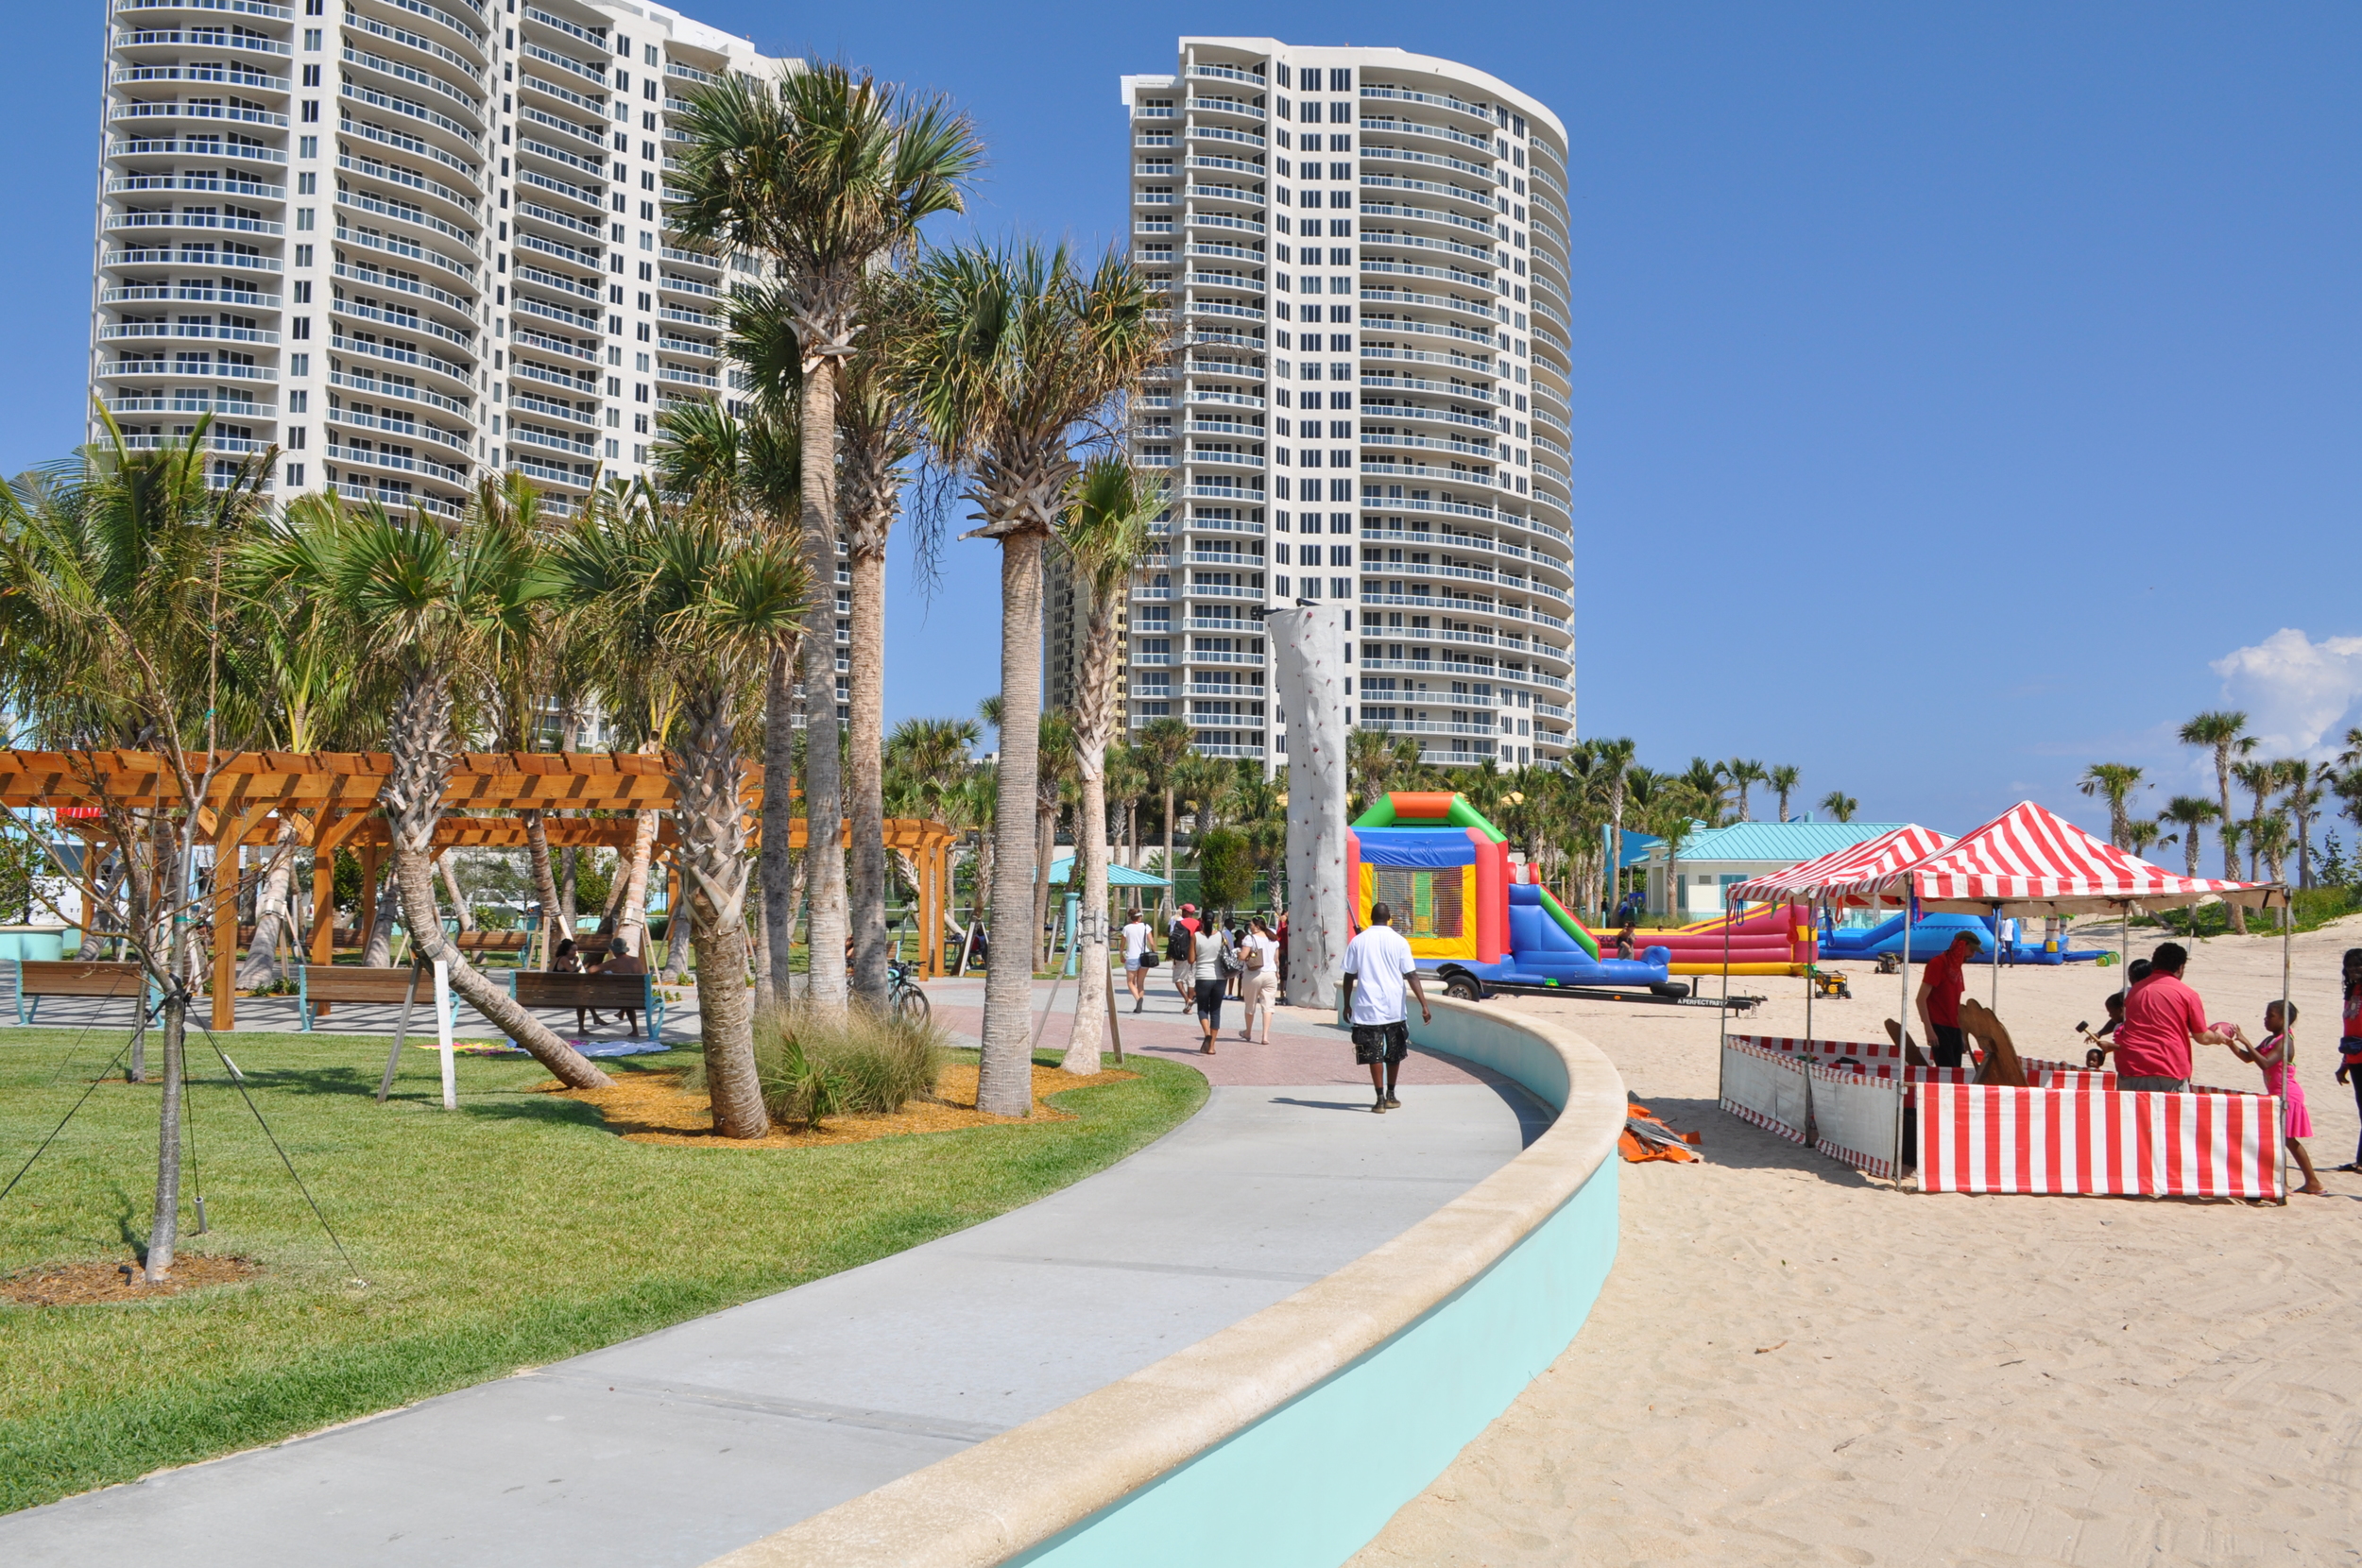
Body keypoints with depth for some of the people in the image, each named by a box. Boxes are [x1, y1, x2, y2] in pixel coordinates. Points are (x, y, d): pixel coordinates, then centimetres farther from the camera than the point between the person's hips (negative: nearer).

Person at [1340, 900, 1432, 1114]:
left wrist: (1347, 1005, 12)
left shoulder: (1357, 941, 0)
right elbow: (1411, 976, -7)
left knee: (1374, 1054, 2)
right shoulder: (1399, 941, -2)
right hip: (1394, 1007, 1)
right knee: (1394, 1053, 16)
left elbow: (1349, 976, 2)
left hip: (1367, 1008, -1)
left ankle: (1380, 1099, -4)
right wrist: (1424, 1005, -7)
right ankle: (1391, 1096, 24)